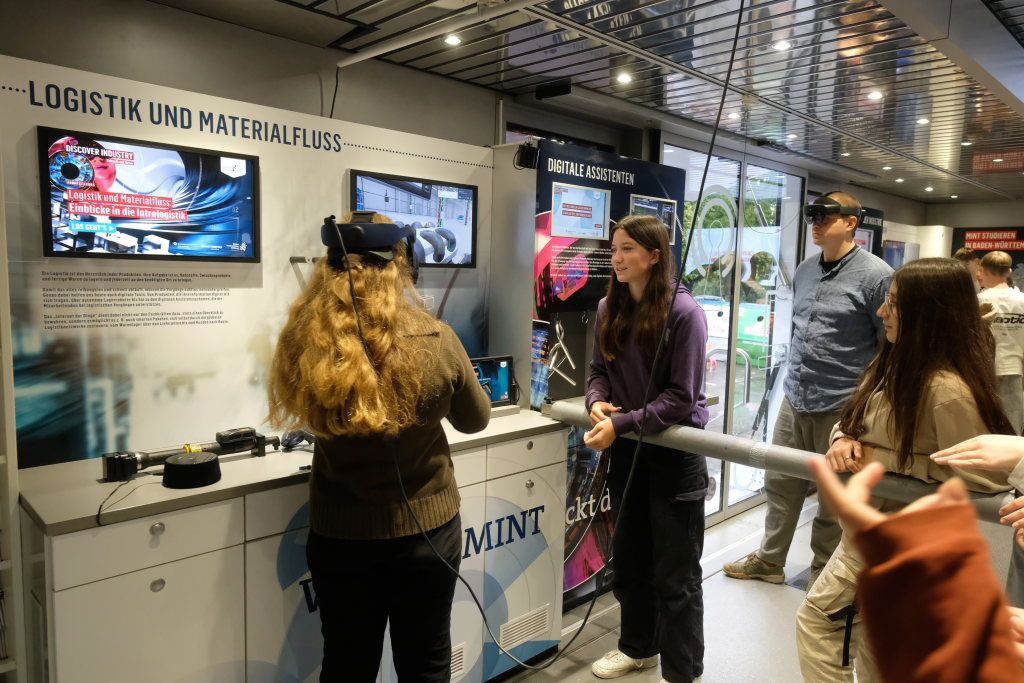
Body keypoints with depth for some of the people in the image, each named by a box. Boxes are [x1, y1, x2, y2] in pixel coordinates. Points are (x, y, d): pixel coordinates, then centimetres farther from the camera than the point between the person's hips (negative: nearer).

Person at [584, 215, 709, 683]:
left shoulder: (684, 312, -18)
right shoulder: (608, 308, 1)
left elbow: (680, 397, -20)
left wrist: (620, 424, -26)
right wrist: (597, 402, -15)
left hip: (674, 451, -6)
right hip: (627, 450, 6)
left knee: (675, 574, 7)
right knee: (628, 559, 21)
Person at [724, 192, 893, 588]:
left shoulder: (876, 275, -12)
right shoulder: (804, 271, 8)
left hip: (843, 407, -6)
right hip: (794, 399, 6)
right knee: (781, 483, 15)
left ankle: (823, 574, 30)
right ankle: (770, 560, 33)